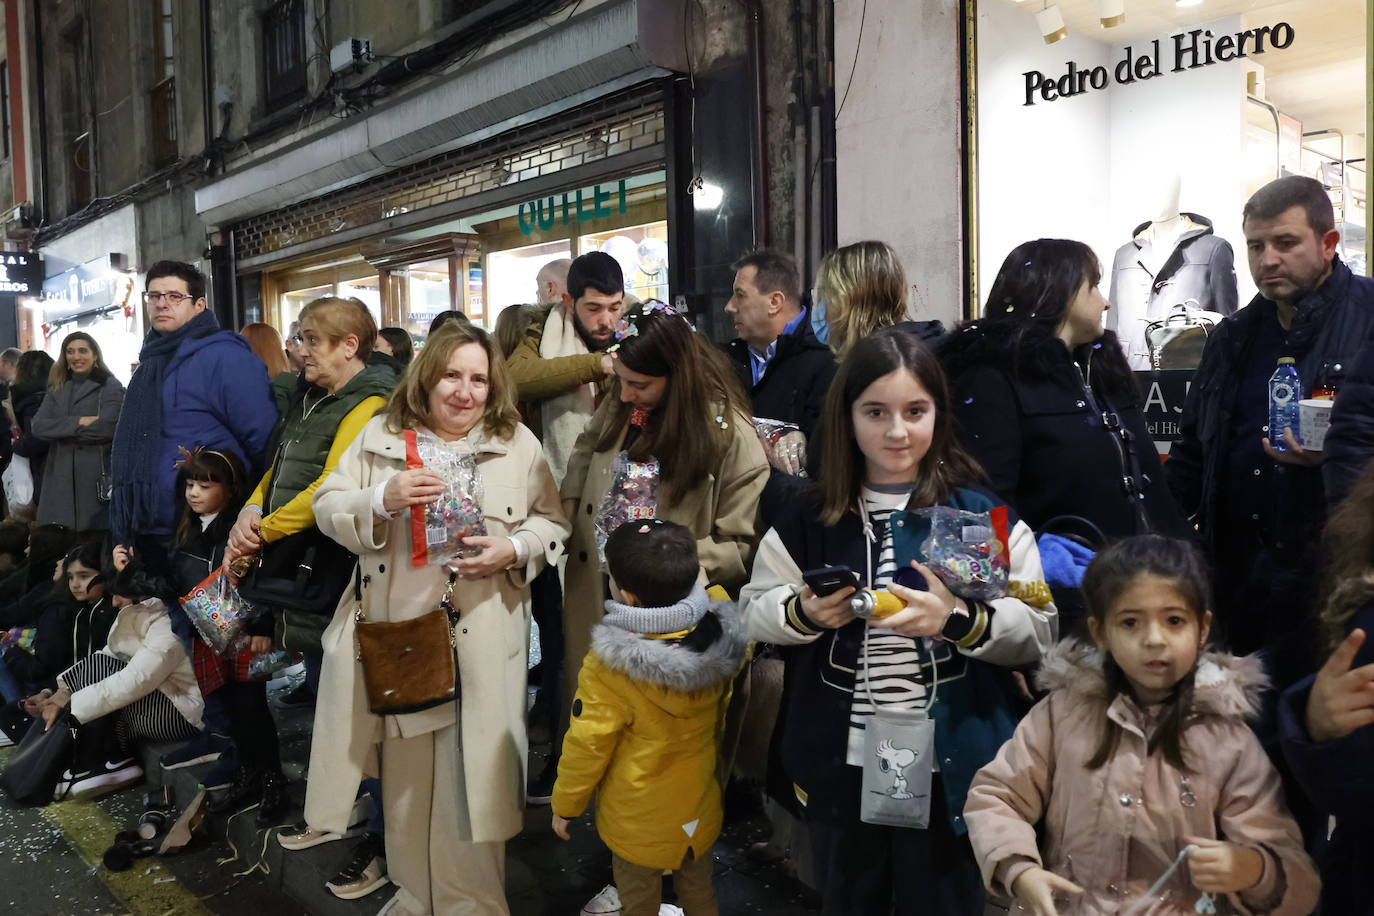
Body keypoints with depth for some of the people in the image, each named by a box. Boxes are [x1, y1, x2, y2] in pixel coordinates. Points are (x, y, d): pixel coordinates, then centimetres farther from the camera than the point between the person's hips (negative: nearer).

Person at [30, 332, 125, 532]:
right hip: (60, 476, 4)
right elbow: (38, 426, 3)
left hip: (96, 477, -4)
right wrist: (78, 422, -11)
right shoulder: (56, 389, 18)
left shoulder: (111, 387, 2)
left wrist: (60, 430, -3)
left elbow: (106, 427, -13)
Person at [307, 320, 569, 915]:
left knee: (471, 778, 3)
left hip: (480, 644, -2)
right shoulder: (380, 436, 7)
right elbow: (328, 508, 2)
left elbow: (552, 521, 6)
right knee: (405, 779, 16)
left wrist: (514, 550, -13)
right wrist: (382, 499, -17)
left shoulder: (518, 444, 4)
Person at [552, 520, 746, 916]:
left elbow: (587, 748, -19)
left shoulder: (610, 668, -31)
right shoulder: (719, 644, -16)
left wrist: (564, 806, -2)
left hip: (639, 821, -4)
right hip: (700, 806, 4)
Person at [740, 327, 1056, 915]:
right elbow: (754, 613, 5)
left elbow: (1038, 633, -9)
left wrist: (958, 619, -26)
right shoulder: (805, 521, 0)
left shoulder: (983, 517, -8)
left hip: (947, 766, -2)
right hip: (837, 763, 2)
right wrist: (803, 613, -15)